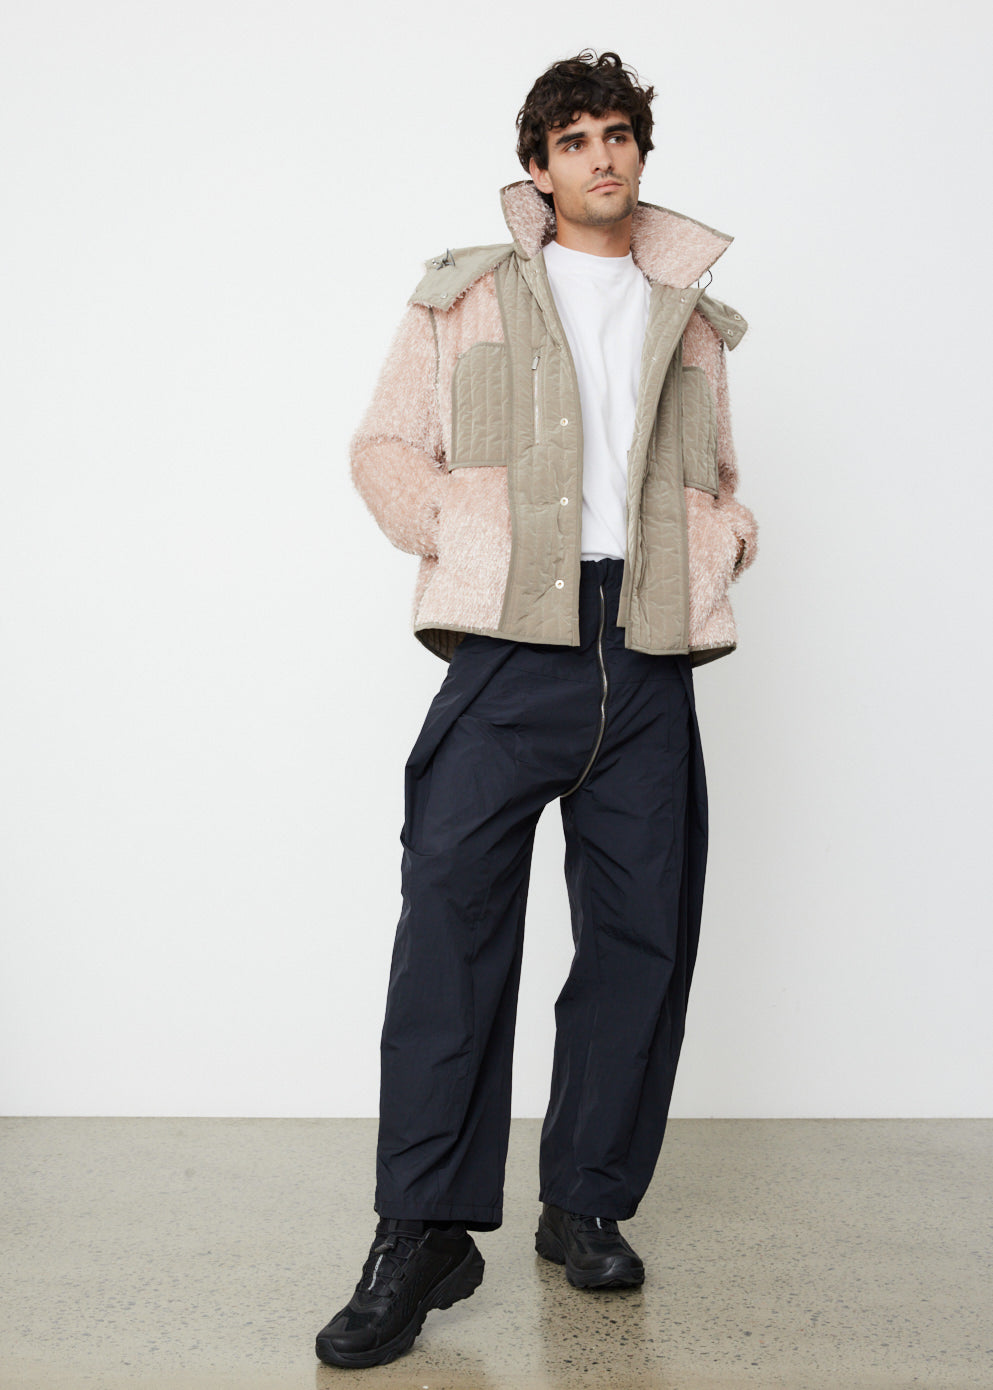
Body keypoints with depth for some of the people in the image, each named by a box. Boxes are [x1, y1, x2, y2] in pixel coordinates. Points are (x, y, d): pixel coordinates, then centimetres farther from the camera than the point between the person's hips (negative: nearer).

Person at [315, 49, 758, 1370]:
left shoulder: (693, 317, 23)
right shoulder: (465, 293, 15)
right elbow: (386, 447, 11)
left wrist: (726, 542, 9)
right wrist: (459, 535, -3)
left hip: (649, 658, 4)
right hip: (510, 644, -3)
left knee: (643, 935, 2)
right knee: (452, 917, -11)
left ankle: (589, 1202, 18)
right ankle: (426, 1232, -2)